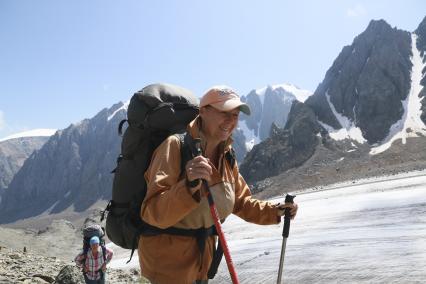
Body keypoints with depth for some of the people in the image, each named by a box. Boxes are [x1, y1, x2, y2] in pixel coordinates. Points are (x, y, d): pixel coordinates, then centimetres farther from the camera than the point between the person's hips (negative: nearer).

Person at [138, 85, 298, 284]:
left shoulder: (226, 156, 1)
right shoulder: (176, 146, -22)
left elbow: (240, 202, 13)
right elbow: (153, 214, -30)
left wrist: (275, 211, 0)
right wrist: (189, 187, -45)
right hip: (167, 260, -6)